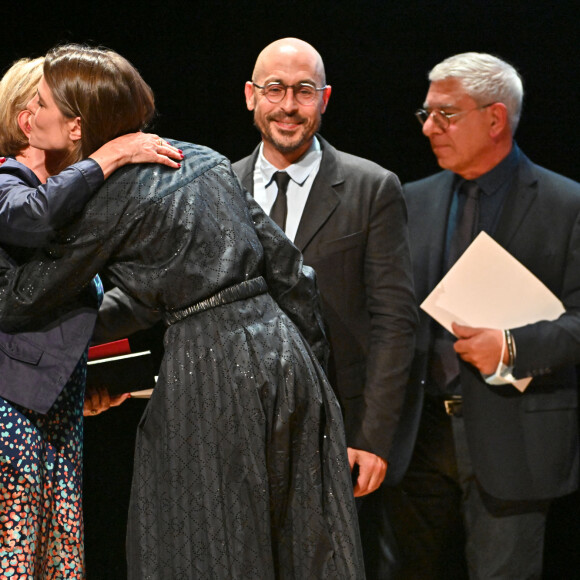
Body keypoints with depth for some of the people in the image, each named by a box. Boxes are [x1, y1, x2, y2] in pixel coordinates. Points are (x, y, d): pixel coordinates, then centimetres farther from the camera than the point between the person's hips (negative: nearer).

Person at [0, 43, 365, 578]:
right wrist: (311, 353, 20)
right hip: (282, 349, 7)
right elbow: (282, 260, 13)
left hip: (210, 368, -7)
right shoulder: (203, 160, 13)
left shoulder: (109, 198, -7)